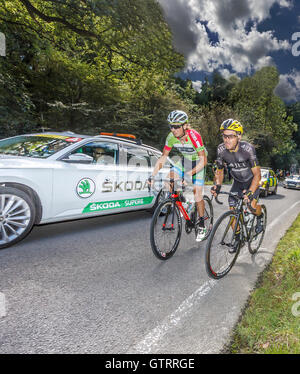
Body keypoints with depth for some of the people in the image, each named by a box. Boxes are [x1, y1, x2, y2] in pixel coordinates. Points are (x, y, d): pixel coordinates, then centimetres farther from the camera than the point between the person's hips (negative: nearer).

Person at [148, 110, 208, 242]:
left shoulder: (194, 136, -32)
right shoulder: (171, 137, -17)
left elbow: (203, 160, -31)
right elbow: (163, 158, -11)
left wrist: (189, 173, -43)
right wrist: (153, 175, -21)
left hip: (198, 162, -5)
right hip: (184, 160, 5)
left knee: (197, 193, -9)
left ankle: (201, 225, 10)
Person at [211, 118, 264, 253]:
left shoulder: (248, 148, -31)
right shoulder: (221, 150, -20)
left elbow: (257, 174, -28)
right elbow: (220, 171, -6)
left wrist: (250, 192, -42)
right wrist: (217, 186, -24)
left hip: (252, 180, -3)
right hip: (237, 181, 4)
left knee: (252, 205, -22)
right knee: (232, 208, -4)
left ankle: (260, 217, 17)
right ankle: (237, 238, 15)